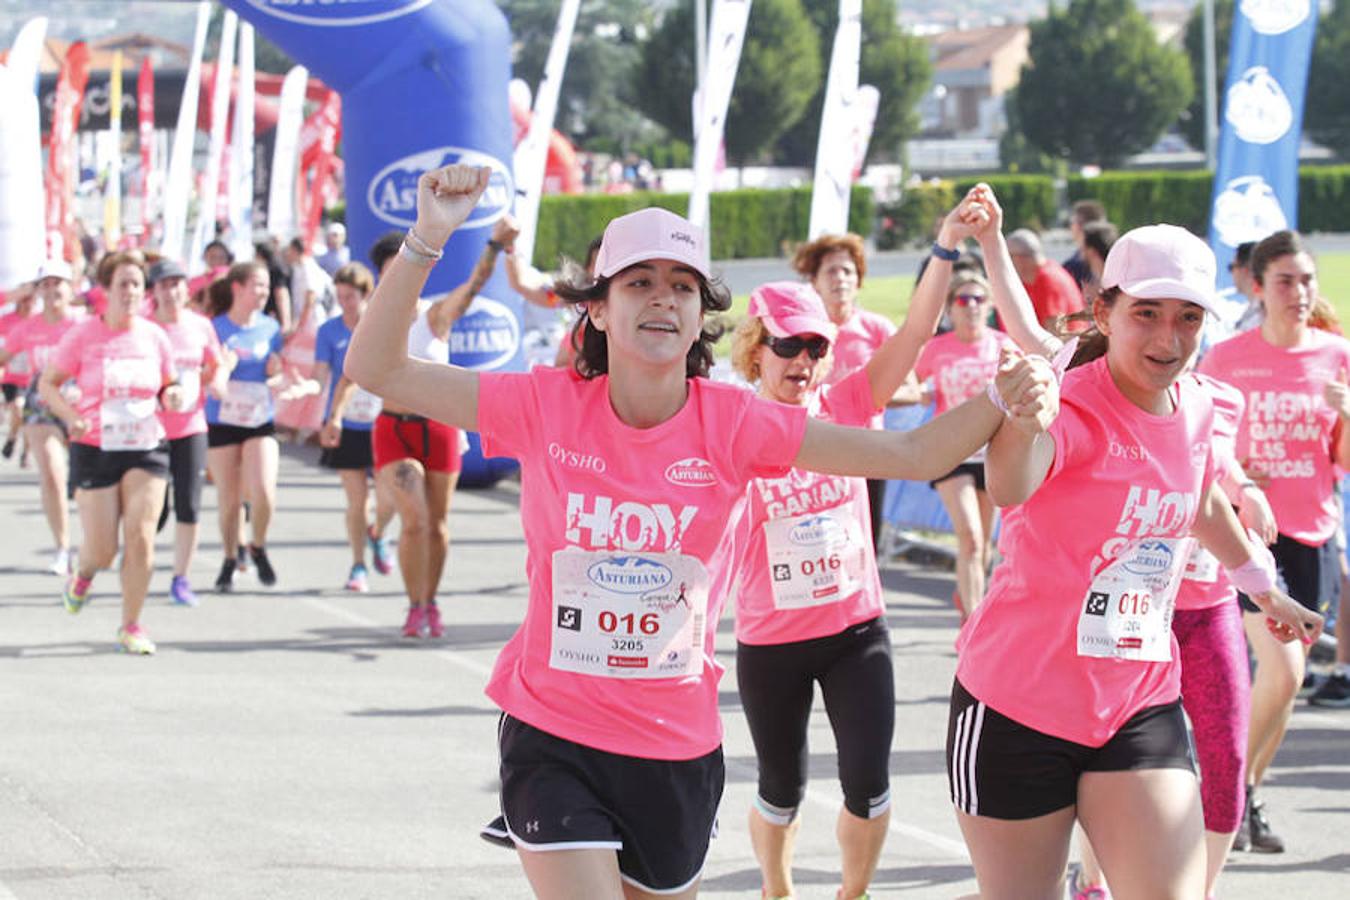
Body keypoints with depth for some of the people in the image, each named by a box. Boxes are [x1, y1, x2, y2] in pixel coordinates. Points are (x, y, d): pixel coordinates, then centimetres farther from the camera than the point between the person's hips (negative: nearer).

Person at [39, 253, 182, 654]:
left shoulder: (154, 337, 3)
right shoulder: (83, 335, -6)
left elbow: (169, 385, 17)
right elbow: (47, 385, 0)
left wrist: (172, 395, -8)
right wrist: (72, 417, -18)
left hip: (146, 448, 2)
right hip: (95, 450, -2)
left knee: (141, 537, -11)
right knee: (102, 550, -1)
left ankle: (131, 627, 2)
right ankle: (82, 575, 38)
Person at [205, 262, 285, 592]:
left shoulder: (270, 328, 5)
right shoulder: (216, 327, -6)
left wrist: (276, 370, -6)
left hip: (261, 421, 2)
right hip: (222, 423, -2)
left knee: (264, 493, -15)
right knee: (229, 501, 4)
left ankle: (258, 548, 12)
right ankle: (230, 560, 25)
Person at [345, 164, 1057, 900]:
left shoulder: (731, 424, -7)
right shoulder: (548, 407, -8)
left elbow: (911, 454, -9)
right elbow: (378, 370, -10)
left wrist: (1003, 401, -27)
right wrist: (427, 240, -21)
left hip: (677, 750, 2)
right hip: (553, 737, -2)